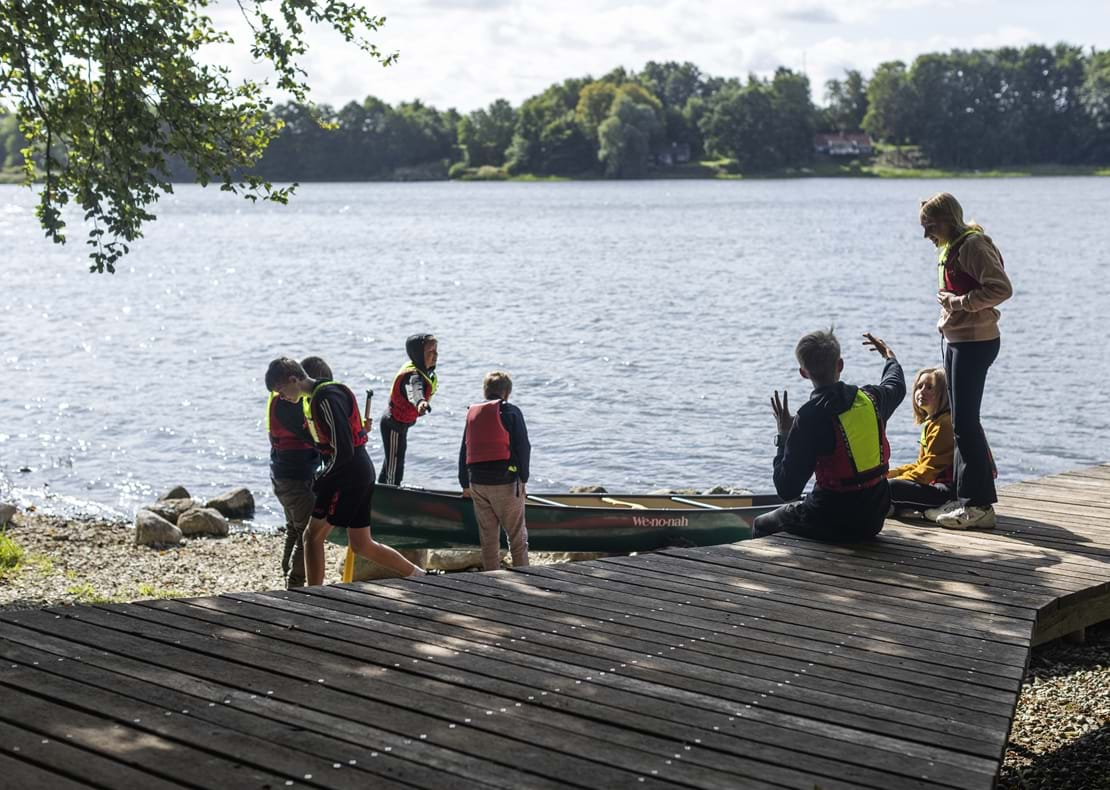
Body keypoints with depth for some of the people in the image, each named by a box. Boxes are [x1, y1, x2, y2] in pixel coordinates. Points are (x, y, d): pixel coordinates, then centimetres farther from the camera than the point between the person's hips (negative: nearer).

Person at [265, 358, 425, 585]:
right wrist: (323, 477, 12)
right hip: (361, 473, 10)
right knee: (361, 545, 14)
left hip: (349, 476, -10)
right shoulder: (316, 398, 15)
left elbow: (343, 450, -22)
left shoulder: (326, 399, -17)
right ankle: (419, 576, 19)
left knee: (313, 536, -5)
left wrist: (321, 480, -11)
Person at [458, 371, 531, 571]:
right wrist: (523, 479, -1)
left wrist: (465, 484, 21)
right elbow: (522, 448, -9)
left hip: (477, 483, 5)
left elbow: (464, 451, 14)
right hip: (506, 482, -5)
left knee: (488, 536, 12)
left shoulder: (472, 413, 10)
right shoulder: (511, 412, -5)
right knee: (517, 535, 3)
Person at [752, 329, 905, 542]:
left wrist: (783, 437, -5)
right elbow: (896, 386, 26)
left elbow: (786, 490, -18)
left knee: (762, 524, 18)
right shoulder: (870, 398, -3)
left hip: (835, 523, -6)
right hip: (873, 520, 6)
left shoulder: (810, 416, -21)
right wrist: (890, 357, 47)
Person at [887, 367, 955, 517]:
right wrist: (891, 474, 11)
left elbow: (933, 466, -17)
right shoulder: (931, 423, 22)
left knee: (891, 487, -25)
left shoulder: (944, 424, -12)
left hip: (948, 489, -11)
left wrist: (897, 479, -14)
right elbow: (921, 465, 24)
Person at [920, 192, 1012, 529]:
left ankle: (979, 505, -4)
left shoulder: (974, 245, -15)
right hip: (956, 341, 10)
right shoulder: (951, 249, 15)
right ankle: (964, 498, 19)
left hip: (975, 343, -10)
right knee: (961, 423, 12)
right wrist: (949, 311, 11)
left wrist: (959, 302, -19)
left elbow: (1001, 288, -23)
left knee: (965, 422, -9)